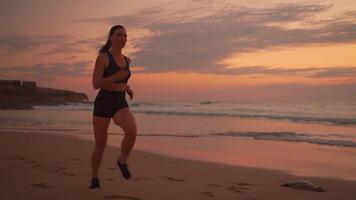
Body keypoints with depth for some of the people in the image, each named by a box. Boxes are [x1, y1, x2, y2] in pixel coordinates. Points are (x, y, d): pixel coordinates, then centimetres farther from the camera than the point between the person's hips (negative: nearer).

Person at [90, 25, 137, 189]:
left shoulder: (127, 60, 11)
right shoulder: (103, 57, -7)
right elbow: (96, 84, -15)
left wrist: (127, 87, 10)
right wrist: (117, 77, -25)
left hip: (121, 104, 4)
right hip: (103, 103, -3)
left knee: (132, 130, -28)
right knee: (101, 144, 2)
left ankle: (122, 160, -1)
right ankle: (94, 178, 26)